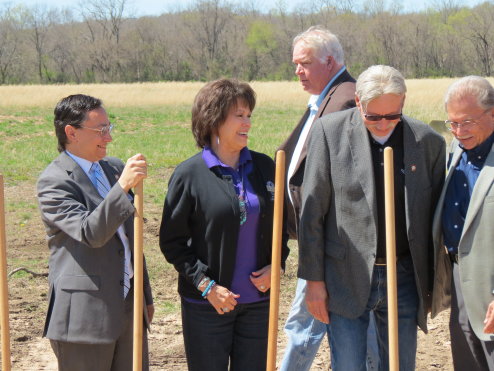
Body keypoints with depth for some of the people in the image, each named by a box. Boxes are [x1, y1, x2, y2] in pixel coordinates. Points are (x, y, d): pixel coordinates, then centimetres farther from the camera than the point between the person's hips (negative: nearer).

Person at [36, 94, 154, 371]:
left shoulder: (115, 169, 13)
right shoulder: (54, 181, -11)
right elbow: (90, 233, -24)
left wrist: (146, 295, 22)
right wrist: (123, 186, -31)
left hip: (129, 307, 7)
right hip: (85, 315, -7)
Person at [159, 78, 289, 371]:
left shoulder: (264, 167, 4)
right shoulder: (190, 174, -8)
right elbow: (172, 241, -5)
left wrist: (276, 264, 0)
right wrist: (205, 285, -12)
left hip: (258, 300, 4)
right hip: (206, 304, -4)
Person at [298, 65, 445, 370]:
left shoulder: (429, 142, -1)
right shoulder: (329, 131, -6)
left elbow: (434, 218, 8)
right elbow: (312, 211, -4)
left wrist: (433, 285, 9)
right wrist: (314, 279, -5)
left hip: (404, 277, 2)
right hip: (347, 277, -2)